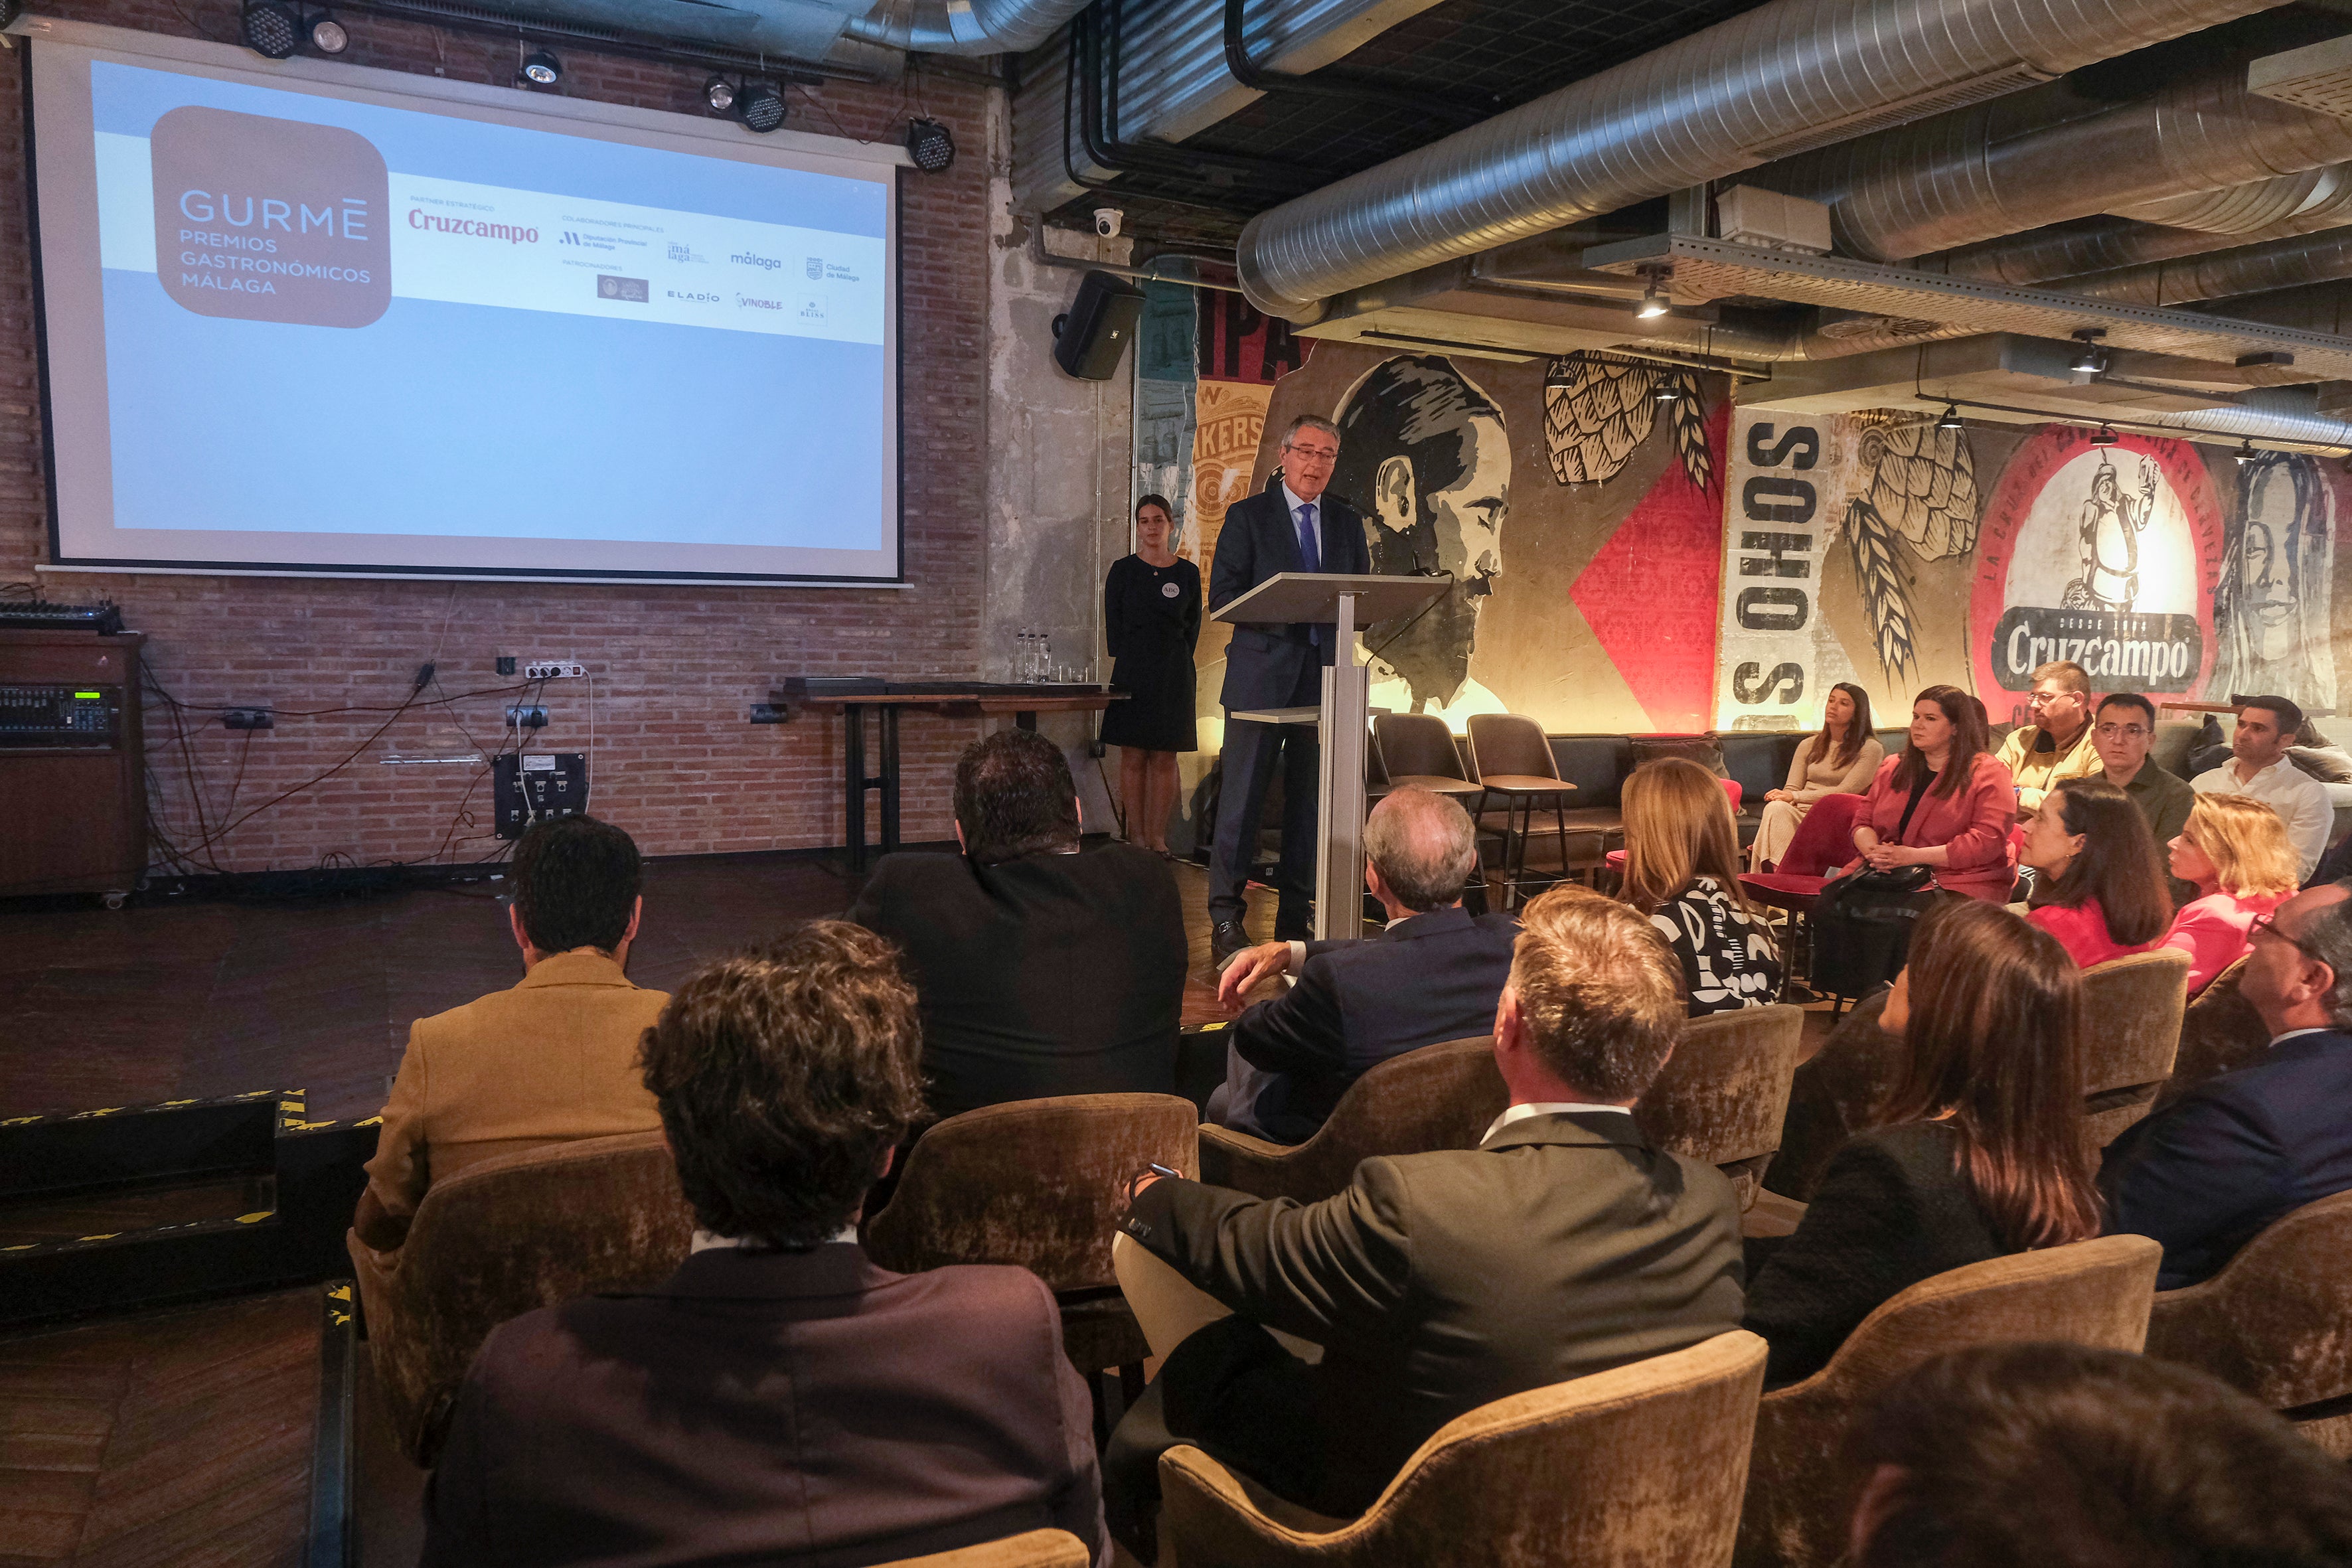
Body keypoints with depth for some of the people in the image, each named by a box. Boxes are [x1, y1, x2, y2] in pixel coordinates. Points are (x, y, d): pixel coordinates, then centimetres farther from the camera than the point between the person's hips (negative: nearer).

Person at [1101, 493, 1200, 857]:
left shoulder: (1188, 573, 7)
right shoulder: (1123, 570, 5)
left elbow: (1192, 626, 9)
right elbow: (1113, 625, 5)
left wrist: (1173, 663, 1)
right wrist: (1129, 663, -2)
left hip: (1173, 673, 1)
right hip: (1132, 671, -1)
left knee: (1165, 758, 0)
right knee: (1133, 758, -1)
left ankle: (1158, 836, 4)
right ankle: (1136, 835, 2)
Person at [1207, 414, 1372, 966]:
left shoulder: (1348, 522, 16)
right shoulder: (1247, 516, 4)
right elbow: (1222, 596, -4)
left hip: (1324, 676, 4)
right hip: (1261, 674, -4)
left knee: (1311, 799, 6)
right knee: (1242, 798, -5)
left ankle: (1297, 916, 15)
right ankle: (1225, 918, 1)